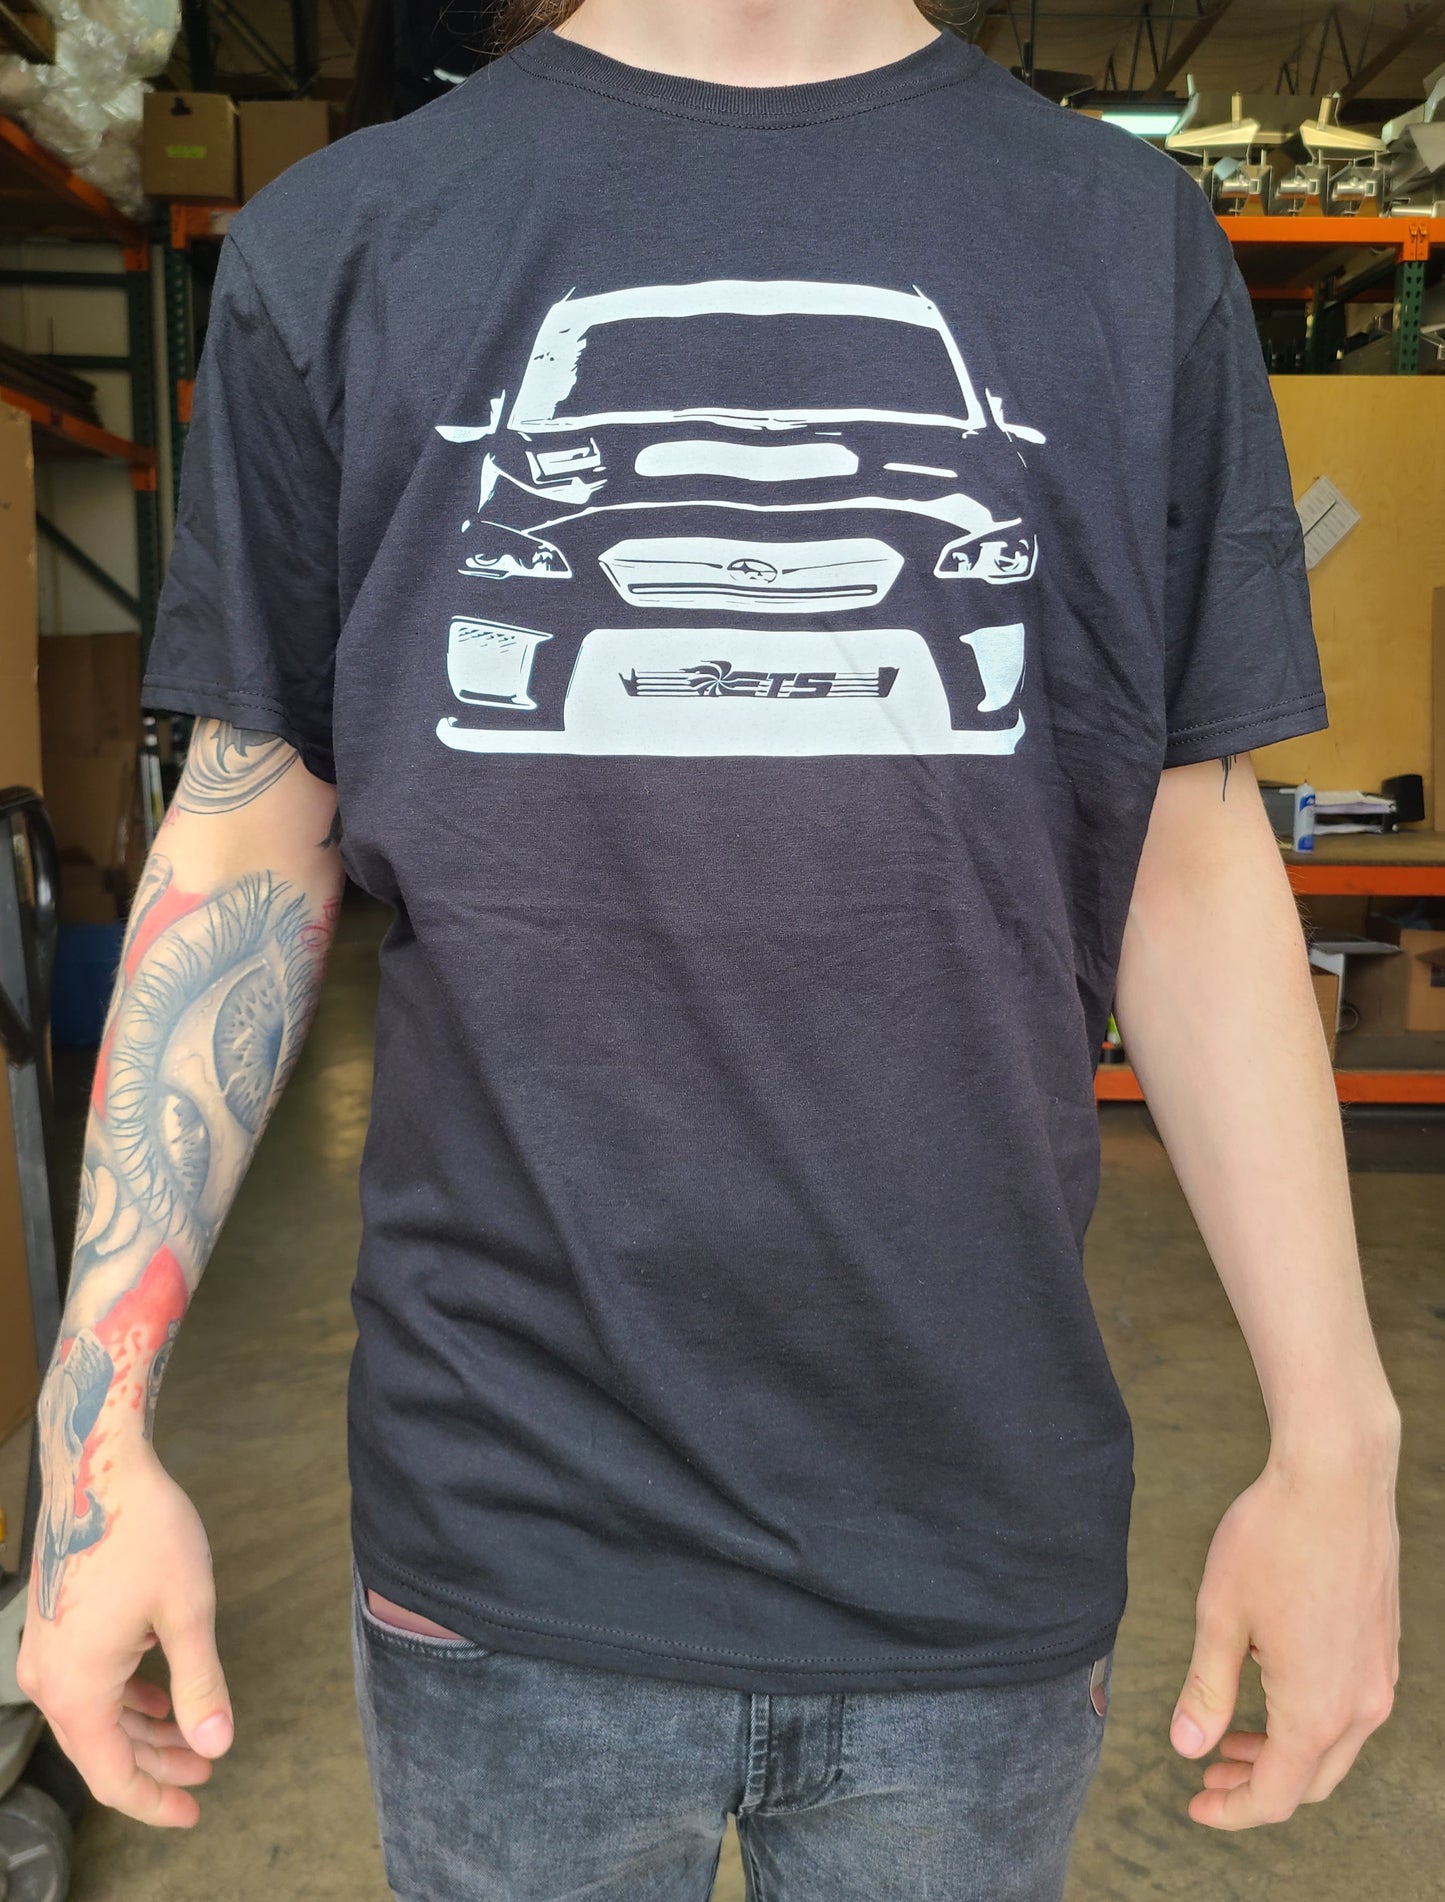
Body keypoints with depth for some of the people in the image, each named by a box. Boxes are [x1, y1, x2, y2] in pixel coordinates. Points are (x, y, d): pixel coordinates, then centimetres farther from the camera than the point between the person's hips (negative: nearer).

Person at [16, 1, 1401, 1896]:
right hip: (511, 1539, 0)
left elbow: (1191, 858, 3)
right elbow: (253, 845, 2)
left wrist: (1337, 1444, 1)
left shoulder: (1130, 241, 3)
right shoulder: (339, 242, 2)